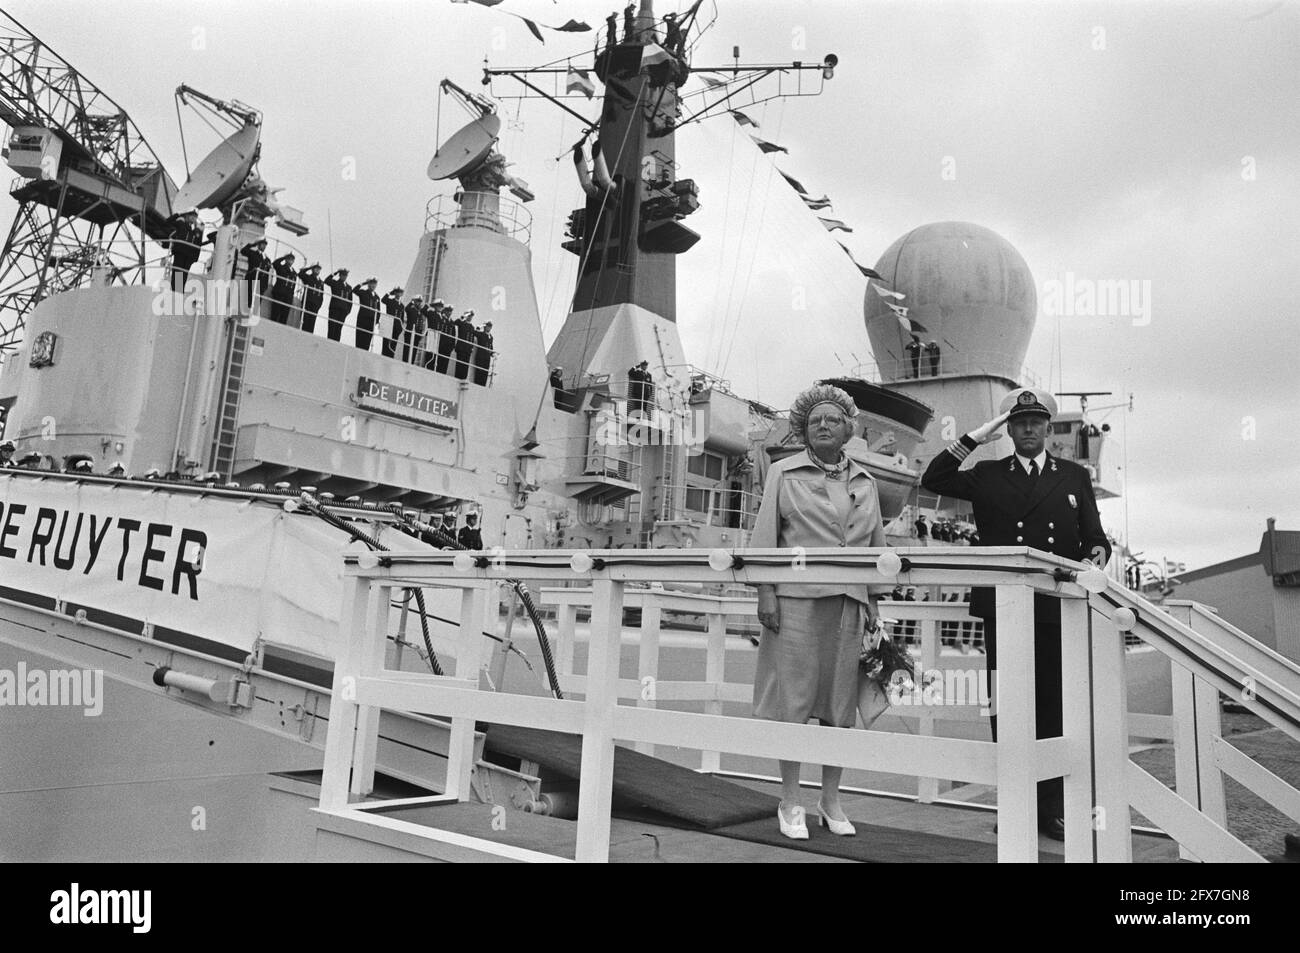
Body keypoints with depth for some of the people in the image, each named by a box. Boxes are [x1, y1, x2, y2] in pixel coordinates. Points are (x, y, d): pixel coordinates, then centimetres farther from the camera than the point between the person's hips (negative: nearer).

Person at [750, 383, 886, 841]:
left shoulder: (865, 482, 17)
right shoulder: (783, 473, 8)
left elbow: (877, 546, 16)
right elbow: (764, 538, 2)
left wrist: (873, 604, 10)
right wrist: (766, 594, -7)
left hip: (849, 603, 3)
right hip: (797, 599, -3)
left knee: (841, 702, 7)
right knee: (793, 699, -1)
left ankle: (831, 800, 20)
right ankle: (790, 803, 10)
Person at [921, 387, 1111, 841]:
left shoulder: (1075, 477, 14)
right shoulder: (988, 476, 10)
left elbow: (1094, 537, 12)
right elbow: (933, 480, -3)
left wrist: (1097, 555, -11)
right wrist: (975, 437, -5)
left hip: (1057, 611, 1)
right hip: (1002, 610, -1)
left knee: (1056, 709, 4)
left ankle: (1053, 808, 15)